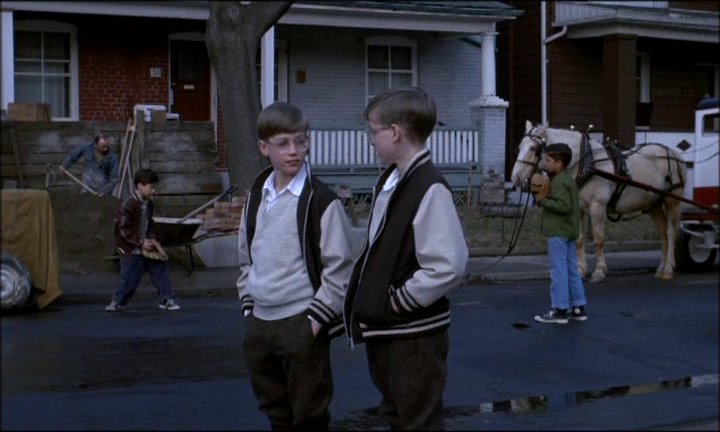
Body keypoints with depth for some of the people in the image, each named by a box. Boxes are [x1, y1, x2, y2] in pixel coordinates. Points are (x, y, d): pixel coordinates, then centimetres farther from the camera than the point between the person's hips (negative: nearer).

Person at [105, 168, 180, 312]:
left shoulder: (148, 204, 4)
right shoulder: (129, 205, -20)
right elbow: (124, 230, -20)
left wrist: (153, 238, -2)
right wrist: (141, 242, -20)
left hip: (146, 248, 7)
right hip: (131, 251, -7)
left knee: (161, 270, 5)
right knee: (130, 278, -3)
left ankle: (166, 300, 14)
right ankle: (117, 302, 18)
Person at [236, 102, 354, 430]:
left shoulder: (321, 200, -11)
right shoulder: (257, 196, 9)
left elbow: (339, 268, -12)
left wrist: (316, 317, -14)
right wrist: (248, 305, 11)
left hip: (302, 325, -6)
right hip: (259, 322, 6)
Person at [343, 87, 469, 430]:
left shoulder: (430, 189, -20)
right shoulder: (389, 181, 8)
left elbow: (448, 266, -26)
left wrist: (398, 302, -19)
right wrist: (368, 297, 7)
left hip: (415, 334, -9)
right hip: (383, 330, 9)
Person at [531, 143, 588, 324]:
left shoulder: (559, 182, -16)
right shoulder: (568, 179, 15)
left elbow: (563, 206, -26)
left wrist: (542, 200, -19)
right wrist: (542, 194, 9)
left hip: (558, 232, -10)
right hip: (570, 231, 10)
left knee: (558, 271, -5)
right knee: (572, 270, 13)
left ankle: (559, 310, -2)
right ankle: (578, 308, 17)